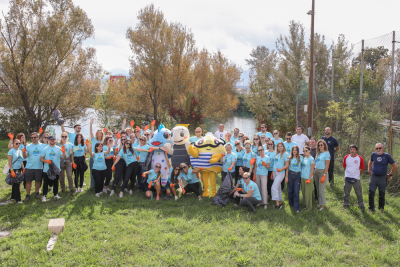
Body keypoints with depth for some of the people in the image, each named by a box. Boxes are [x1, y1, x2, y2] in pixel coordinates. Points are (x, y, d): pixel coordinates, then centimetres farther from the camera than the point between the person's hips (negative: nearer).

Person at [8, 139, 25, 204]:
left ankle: (13, 197, 23)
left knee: (15, 184, 14)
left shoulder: (20, 151, 11)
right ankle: (17, 199, -3)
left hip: (19, 169, 7)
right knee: (16, 184, -6)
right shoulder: (11, 151, -10)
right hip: (14, 169, -7)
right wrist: (12, 171, -18)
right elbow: (9, 162, -13)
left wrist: (23, 168, 12)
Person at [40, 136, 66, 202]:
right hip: (47, 169, -1)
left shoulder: (58, 149, 3)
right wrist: (46, 161, -16)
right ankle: (44, 196, 7)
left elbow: (64, 157, -6)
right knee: (46, 183, 1)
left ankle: (56, 194, 23)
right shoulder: (45, 149, 2)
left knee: (55, 182, 11)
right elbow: (41, 159, 3)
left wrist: (64, 152, -26)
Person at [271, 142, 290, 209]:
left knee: (274, 188, -14)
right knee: (278, 188, 12)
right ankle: (280, 202, 20)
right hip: (275, 172, 7)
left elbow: (287, 165, -10)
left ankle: (277, 204, -9)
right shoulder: (277, 154, 14)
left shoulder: (285, 154, -7)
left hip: (281, 173, -7)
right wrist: (273, 172, 16)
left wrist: (280, 169, -23)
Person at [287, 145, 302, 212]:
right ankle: (291, 204, 27)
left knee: (296, 192, -6)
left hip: (297, 175, -2)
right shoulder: (290, 158, 5)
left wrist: (302, 175, -2)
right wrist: (286, 177, 3)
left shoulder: (300, 157, 2)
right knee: (290, 191, 7)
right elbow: (287, 167, 7)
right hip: (290, 174, 2)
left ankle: (297, 207, -1)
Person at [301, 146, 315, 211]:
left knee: (308, 193, 0)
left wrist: (309, 178, -16)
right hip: (302, 177, 7)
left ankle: (309, 207, 9)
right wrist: (301, 174, 11)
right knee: (303, 192, 14)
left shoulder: (311, 159, -11)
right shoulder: (304, 158, 10)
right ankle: (304, 204, 26)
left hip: (308, 178, -7)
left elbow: (312, 170, -12)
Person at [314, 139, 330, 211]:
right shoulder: (318, 153, 14)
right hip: (316, 172, 7)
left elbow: (327, 165, -11)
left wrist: (324, 175, -16)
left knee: (321, 190, -6)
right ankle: (319, 203, 21)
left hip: (322, 172, -7)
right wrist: (313, 173, 9)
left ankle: (323, 205, 1)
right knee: (318, 189, 11)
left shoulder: (326, 154, -7)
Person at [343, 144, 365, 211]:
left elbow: (362, 168, 5)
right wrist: (347, 173, 8)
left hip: (356, 178, -1)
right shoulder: (346, 157, 1)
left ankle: (361, 205, 15)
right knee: (346, 192, 11)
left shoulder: (360, 158, -4)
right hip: (347, 178, 2)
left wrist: (357, 174, 5)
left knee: (359, 193, 3)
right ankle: (346, 204, 24)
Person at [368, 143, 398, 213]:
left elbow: (395, 166, 0)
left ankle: (381, 207, 30)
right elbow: (370, 162, 23)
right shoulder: (374, 154, 0)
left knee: (382, 194, 10)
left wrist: (390, 175, 2)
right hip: (373, 177, 2)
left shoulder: (387, 156, -8)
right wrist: (369, 170, 13)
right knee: (371, 193, -2)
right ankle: (371, 208, 10)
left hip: (382, 178, -2)